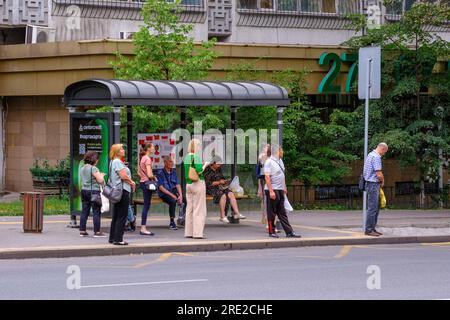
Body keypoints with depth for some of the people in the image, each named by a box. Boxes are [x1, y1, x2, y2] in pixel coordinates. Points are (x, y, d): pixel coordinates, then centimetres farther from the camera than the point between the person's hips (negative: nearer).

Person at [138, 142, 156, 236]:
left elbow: (139, 172, 22)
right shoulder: (147, 159, -15)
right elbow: (149, 174, -21)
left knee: (146, 205, 13)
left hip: (143, 182, 10)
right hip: (147, 183, -10)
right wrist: (154, 178, -3)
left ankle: (143, 228, 15)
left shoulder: (142, 158, 13)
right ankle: (143, 228, -6)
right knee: (146, 205, -6)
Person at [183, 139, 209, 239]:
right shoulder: (196, 157, -14)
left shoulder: (186, 157, 9)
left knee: (189, 208, 10)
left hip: (188, 184, 8)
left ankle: (188, 232, 12)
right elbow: (199, 171, -20)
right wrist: (205, 165, -3)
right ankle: (197, 233, -4)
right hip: (198, 183, -8)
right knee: (199, 209, -3)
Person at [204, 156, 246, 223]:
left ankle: (237, 213, -27)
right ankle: (222, 216, -28)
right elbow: (208, 184, -16)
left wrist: (224, 181, 0)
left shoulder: (218, 169, 13)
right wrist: (219, 182, -17)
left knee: (231, 194, -20)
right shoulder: (207, 170, -11)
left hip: (219, 187, 7)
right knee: (223, 196, -33)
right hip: (210, 189, -7)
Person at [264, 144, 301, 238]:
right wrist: (271, 191, -23)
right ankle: (271, 232, 10)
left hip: (280, 190, 8)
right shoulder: (269, 162, -13)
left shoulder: (280, 161, 13)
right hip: (272, 191, -8)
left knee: (282, 213, 9)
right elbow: (267, 177, -18)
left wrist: (284, 187, 22)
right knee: (272, 212, 1)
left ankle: (289, 232, 8)